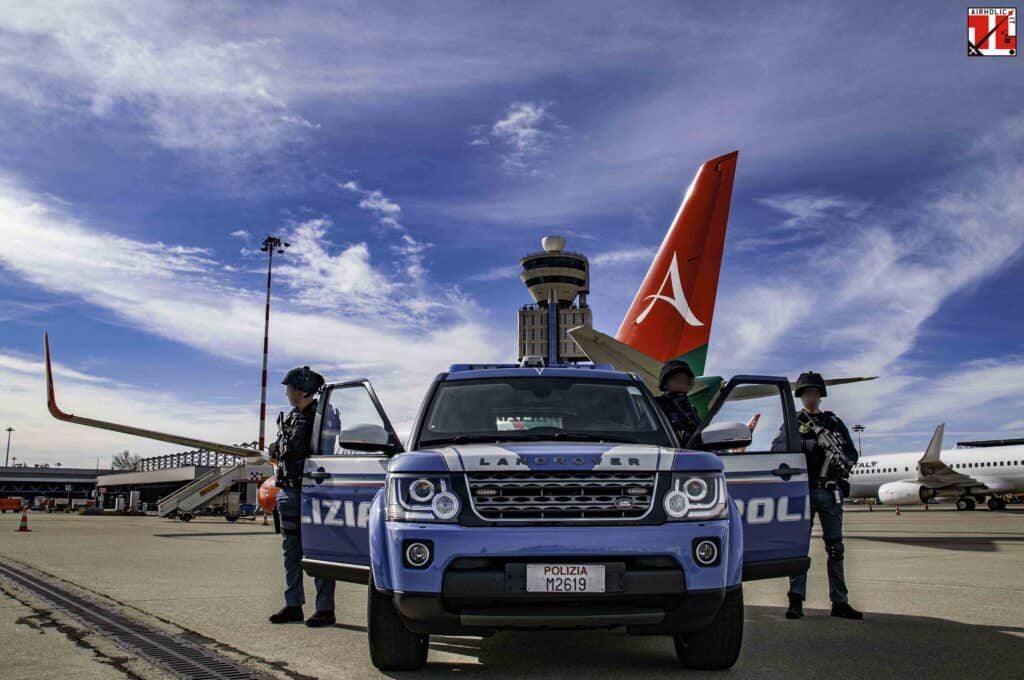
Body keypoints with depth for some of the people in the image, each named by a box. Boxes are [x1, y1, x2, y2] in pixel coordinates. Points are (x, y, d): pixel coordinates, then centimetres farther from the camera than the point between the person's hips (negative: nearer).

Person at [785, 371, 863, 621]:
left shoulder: (834, 422, 15)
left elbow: (852, 453, 13)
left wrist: (844, 460, -9)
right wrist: (813, 444, -18)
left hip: (830, 491, 3)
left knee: (835, 548, 5)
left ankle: (840, 602, 10)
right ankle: (796, 600, 0)